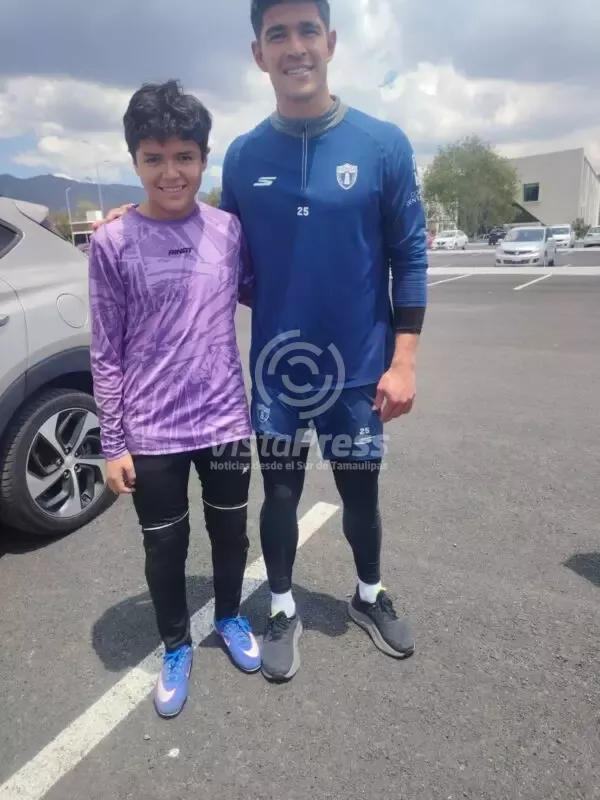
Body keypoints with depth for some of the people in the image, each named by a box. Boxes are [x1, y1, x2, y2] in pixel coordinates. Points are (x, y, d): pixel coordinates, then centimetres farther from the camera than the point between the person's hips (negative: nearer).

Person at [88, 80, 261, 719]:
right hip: (151, 435, -2)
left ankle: (229, 618, 46)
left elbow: (256, 296, 15)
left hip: (225, 422, 2)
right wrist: (112, 444, -4)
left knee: (230, 531, 17)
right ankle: (176, 647, 39)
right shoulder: (112, 243, -6)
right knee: (165, 546, 13)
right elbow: (106, 353, -4)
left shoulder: (229, 230, -1)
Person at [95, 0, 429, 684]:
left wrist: (403, 362, -8)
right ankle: (283, 611, 36)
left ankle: (368, 596, 42)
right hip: (276, 368, 1)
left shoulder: (383, 144, -5)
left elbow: (409, 256, -4)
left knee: (360, 492, 15)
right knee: (280, 494, 12)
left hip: (358, 367, -1)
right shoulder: (243, 156, 0)